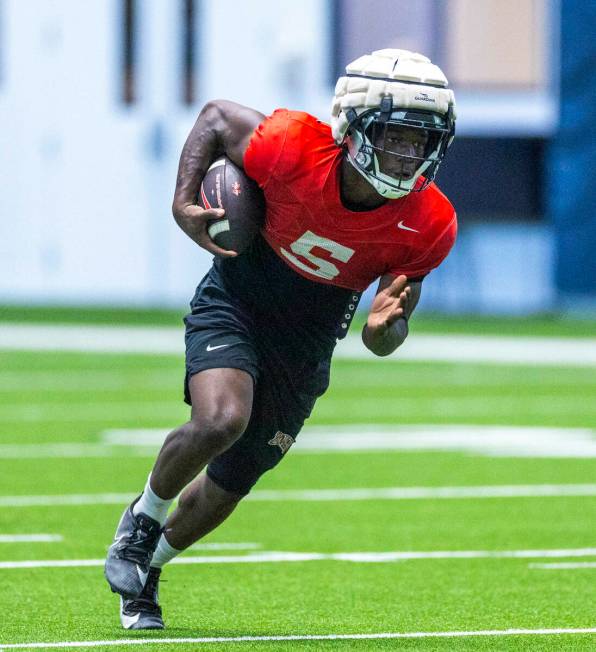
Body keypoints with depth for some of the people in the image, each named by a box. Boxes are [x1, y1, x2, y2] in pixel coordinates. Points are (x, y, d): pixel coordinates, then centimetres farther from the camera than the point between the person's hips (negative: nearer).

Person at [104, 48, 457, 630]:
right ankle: (145, 515, 0)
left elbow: (382, 342, -11)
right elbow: (217, 117, -7)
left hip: (305, 342, 3)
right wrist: (184, 203, -17)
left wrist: (384, 328, -35)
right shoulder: (295, 150, -29)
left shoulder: (427, 226, -20)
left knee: (228, 485, 13)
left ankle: (147, 566, 41)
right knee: (221, 420, -31)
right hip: (236, 303, -3)